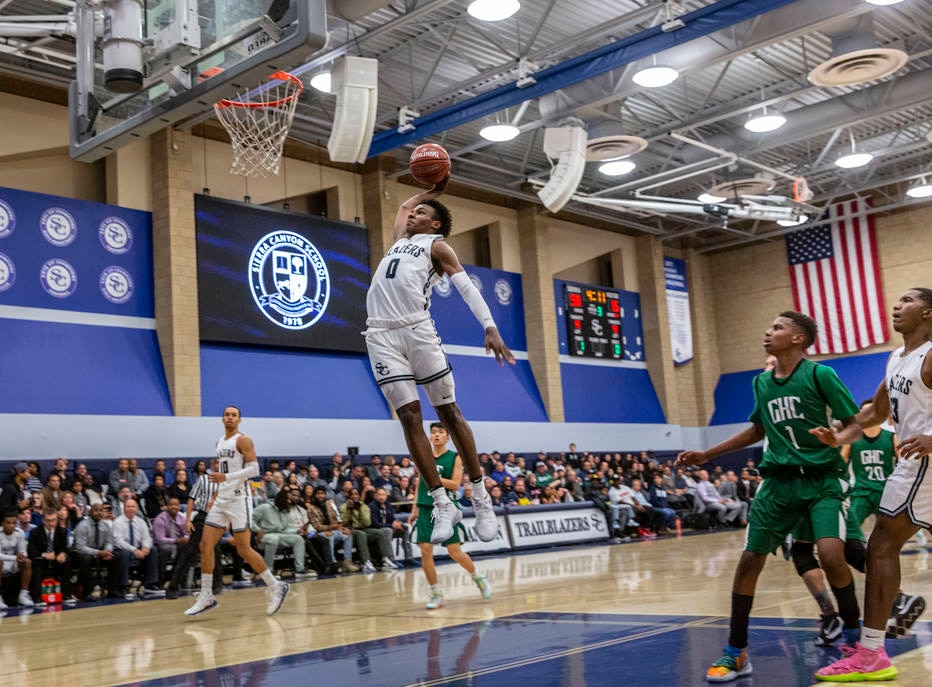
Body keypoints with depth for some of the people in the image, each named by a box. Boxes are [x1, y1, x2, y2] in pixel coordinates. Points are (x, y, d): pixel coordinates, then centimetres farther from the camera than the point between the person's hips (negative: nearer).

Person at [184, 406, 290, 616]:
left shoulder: (243, 440, -8)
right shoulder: (219, 442, 16)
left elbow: (254, 469, -17)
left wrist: (226, 477, -25)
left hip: (238, 499, -8)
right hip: (221, 500, 8)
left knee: (244, 549, -7)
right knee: (206, 545, 1)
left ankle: (276, 587, 6)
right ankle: (206, 596, 9)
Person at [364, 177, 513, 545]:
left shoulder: (436, 245, 10)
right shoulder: (401, 239, 27)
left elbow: (467, 287, -3)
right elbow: (403, 205, 50)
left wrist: (490, 327, -17)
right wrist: (433, 190, 45)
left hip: (417, 331, -5)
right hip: (382, 335, 5)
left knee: (449, 412, -3)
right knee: (409, 417, -4)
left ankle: (481, 500, 3)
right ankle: (443, 505, -1)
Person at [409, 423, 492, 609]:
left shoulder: (454, 457, -1)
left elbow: (455, 484, -11)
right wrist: (415, 510, 15)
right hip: (425, 509, 4)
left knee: (455, 552, -3)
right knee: (425, 551, -5)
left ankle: (478, 577, 25)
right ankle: (436, 593, 9)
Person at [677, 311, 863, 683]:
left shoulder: (819, 374, -7)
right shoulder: (761, 382, 9)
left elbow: (855, 424, -5)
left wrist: (837, 439, -28)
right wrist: (706, 455, 22)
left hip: (821, 479, -5)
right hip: (778, 481, 5)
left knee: (831, 555, -22)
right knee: (749, 560, -1)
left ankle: (853, 638, 5)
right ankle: (736, 653, 11)